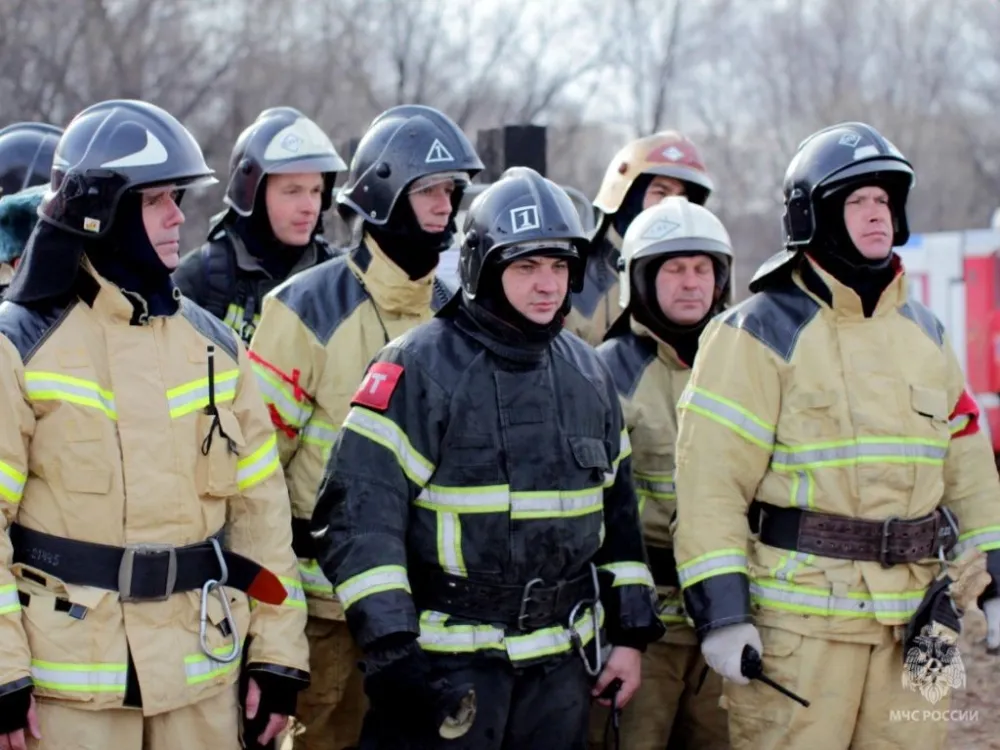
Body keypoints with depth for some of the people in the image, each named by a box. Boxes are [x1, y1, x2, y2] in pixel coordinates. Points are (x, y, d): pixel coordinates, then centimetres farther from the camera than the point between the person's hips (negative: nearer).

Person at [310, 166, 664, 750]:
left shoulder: (588, 374, 11)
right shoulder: (421, 368, -9)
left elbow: (618, 508, 19)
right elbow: (358, 512, -14)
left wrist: (630, 633, 14)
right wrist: (390, 648, -21)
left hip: (561, 665, 6)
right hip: (446, 661, -6)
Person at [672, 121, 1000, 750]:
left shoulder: (927, 335, 15)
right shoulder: (761, 334, -4)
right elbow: (710, 477, -10)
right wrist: (720, 611, -16)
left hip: (912, 621, 6)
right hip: (798, 618, -6)